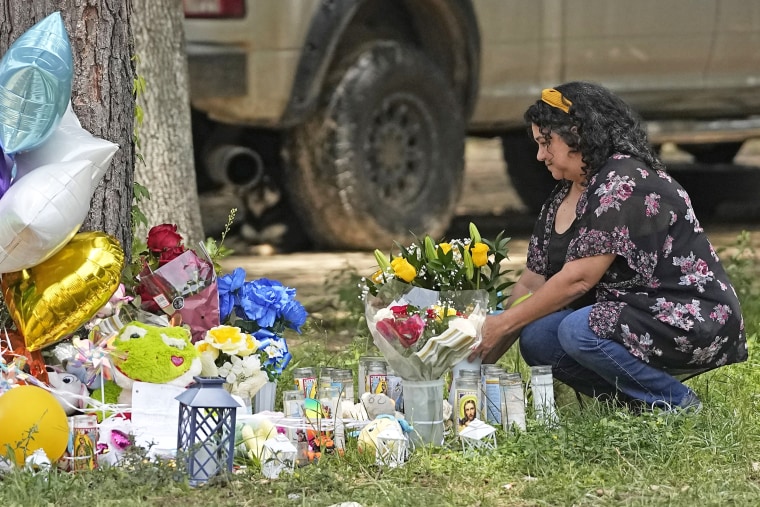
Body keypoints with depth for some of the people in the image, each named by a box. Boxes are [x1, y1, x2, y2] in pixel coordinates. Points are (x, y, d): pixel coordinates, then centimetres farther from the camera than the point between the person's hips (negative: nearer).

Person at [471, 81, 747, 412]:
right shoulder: (562, 198, 12)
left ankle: (677, 404, -12)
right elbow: (533, 282, 10)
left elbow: (578, 279, -21)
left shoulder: (624, 184, -18)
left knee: (579, 331, -31)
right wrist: (485, 358, 1)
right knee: (535, 340, -13)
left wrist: (502, 325, -15)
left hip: (692, 321, -9)